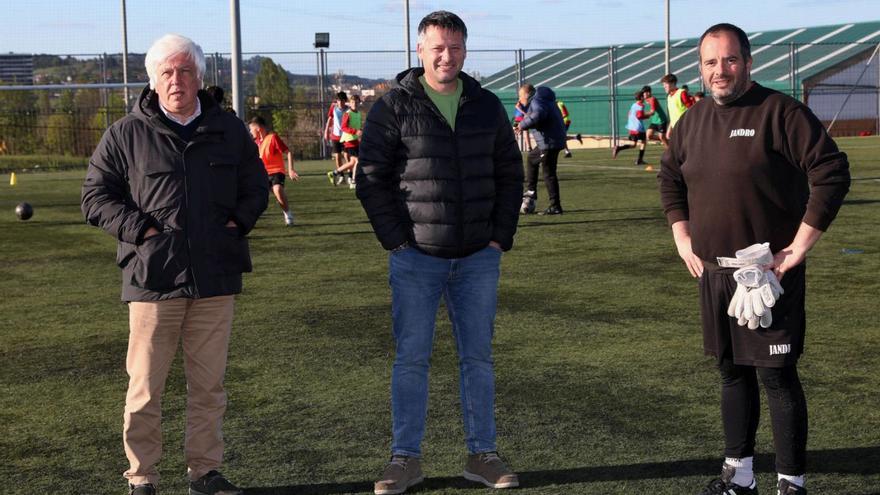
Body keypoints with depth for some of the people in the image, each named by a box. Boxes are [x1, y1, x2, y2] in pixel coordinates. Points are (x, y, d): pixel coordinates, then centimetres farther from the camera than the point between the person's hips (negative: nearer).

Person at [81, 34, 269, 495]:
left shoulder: (229, 130, 9)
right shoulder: (126, 135, -1)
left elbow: (255, 187, 20)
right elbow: (96, 195, 2)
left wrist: (238, 222, 3)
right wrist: (138, 229, -9)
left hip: (215, 281, 3)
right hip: (152, 279, -3)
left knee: (209, 386, 11)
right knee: (144, 388, 3)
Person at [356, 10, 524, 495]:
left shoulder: (487, 106, 8)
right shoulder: (393, 106, -4)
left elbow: (509, 174, 12)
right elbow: (371, 179, -5)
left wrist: (501, 236, 3)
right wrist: (397, 240, -10)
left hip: (478, 258, 3)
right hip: (416, 258, -3)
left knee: (478, 357, 9)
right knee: (411, 359, 3)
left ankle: (482, 454, 20)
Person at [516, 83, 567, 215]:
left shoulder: (537, 101, -14)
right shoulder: (541, 100, 18)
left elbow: (538, 115, -33)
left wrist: (523, 125, -20)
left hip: (550, 142, -11)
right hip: (545, 142, 11)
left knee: (549, 174, -6)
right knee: (532, 158, 30)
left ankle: (555, 207, -4)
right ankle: (531, 192, 34)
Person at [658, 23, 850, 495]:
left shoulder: (781, 112, -11)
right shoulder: (692, 120, 9)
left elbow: (832, 173, -15)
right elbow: (669, 177, 24)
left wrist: (800, 245, -15)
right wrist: (682, 238, 15)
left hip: (768, 273, -6)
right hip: (713, 273, 7)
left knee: (777, 376, -4)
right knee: (732, 371, 15)